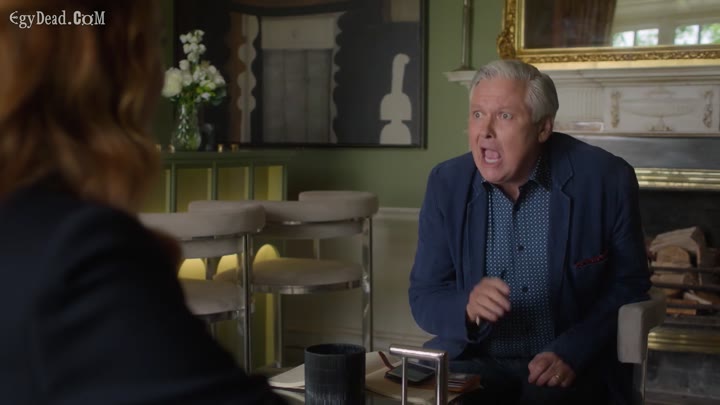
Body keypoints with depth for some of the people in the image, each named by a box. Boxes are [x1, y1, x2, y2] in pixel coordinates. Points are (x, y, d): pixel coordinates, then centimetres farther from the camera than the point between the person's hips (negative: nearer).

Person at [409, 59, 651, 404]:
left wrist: (570, 353, -15)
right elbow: (424, 298, -1)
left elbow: (629, 284, -1)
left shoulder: (606, 179, -10)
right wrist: (468, 308, -23)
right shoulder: (447, 183, -3)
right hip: (473, 362, 2)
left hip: (572, 367, -1)